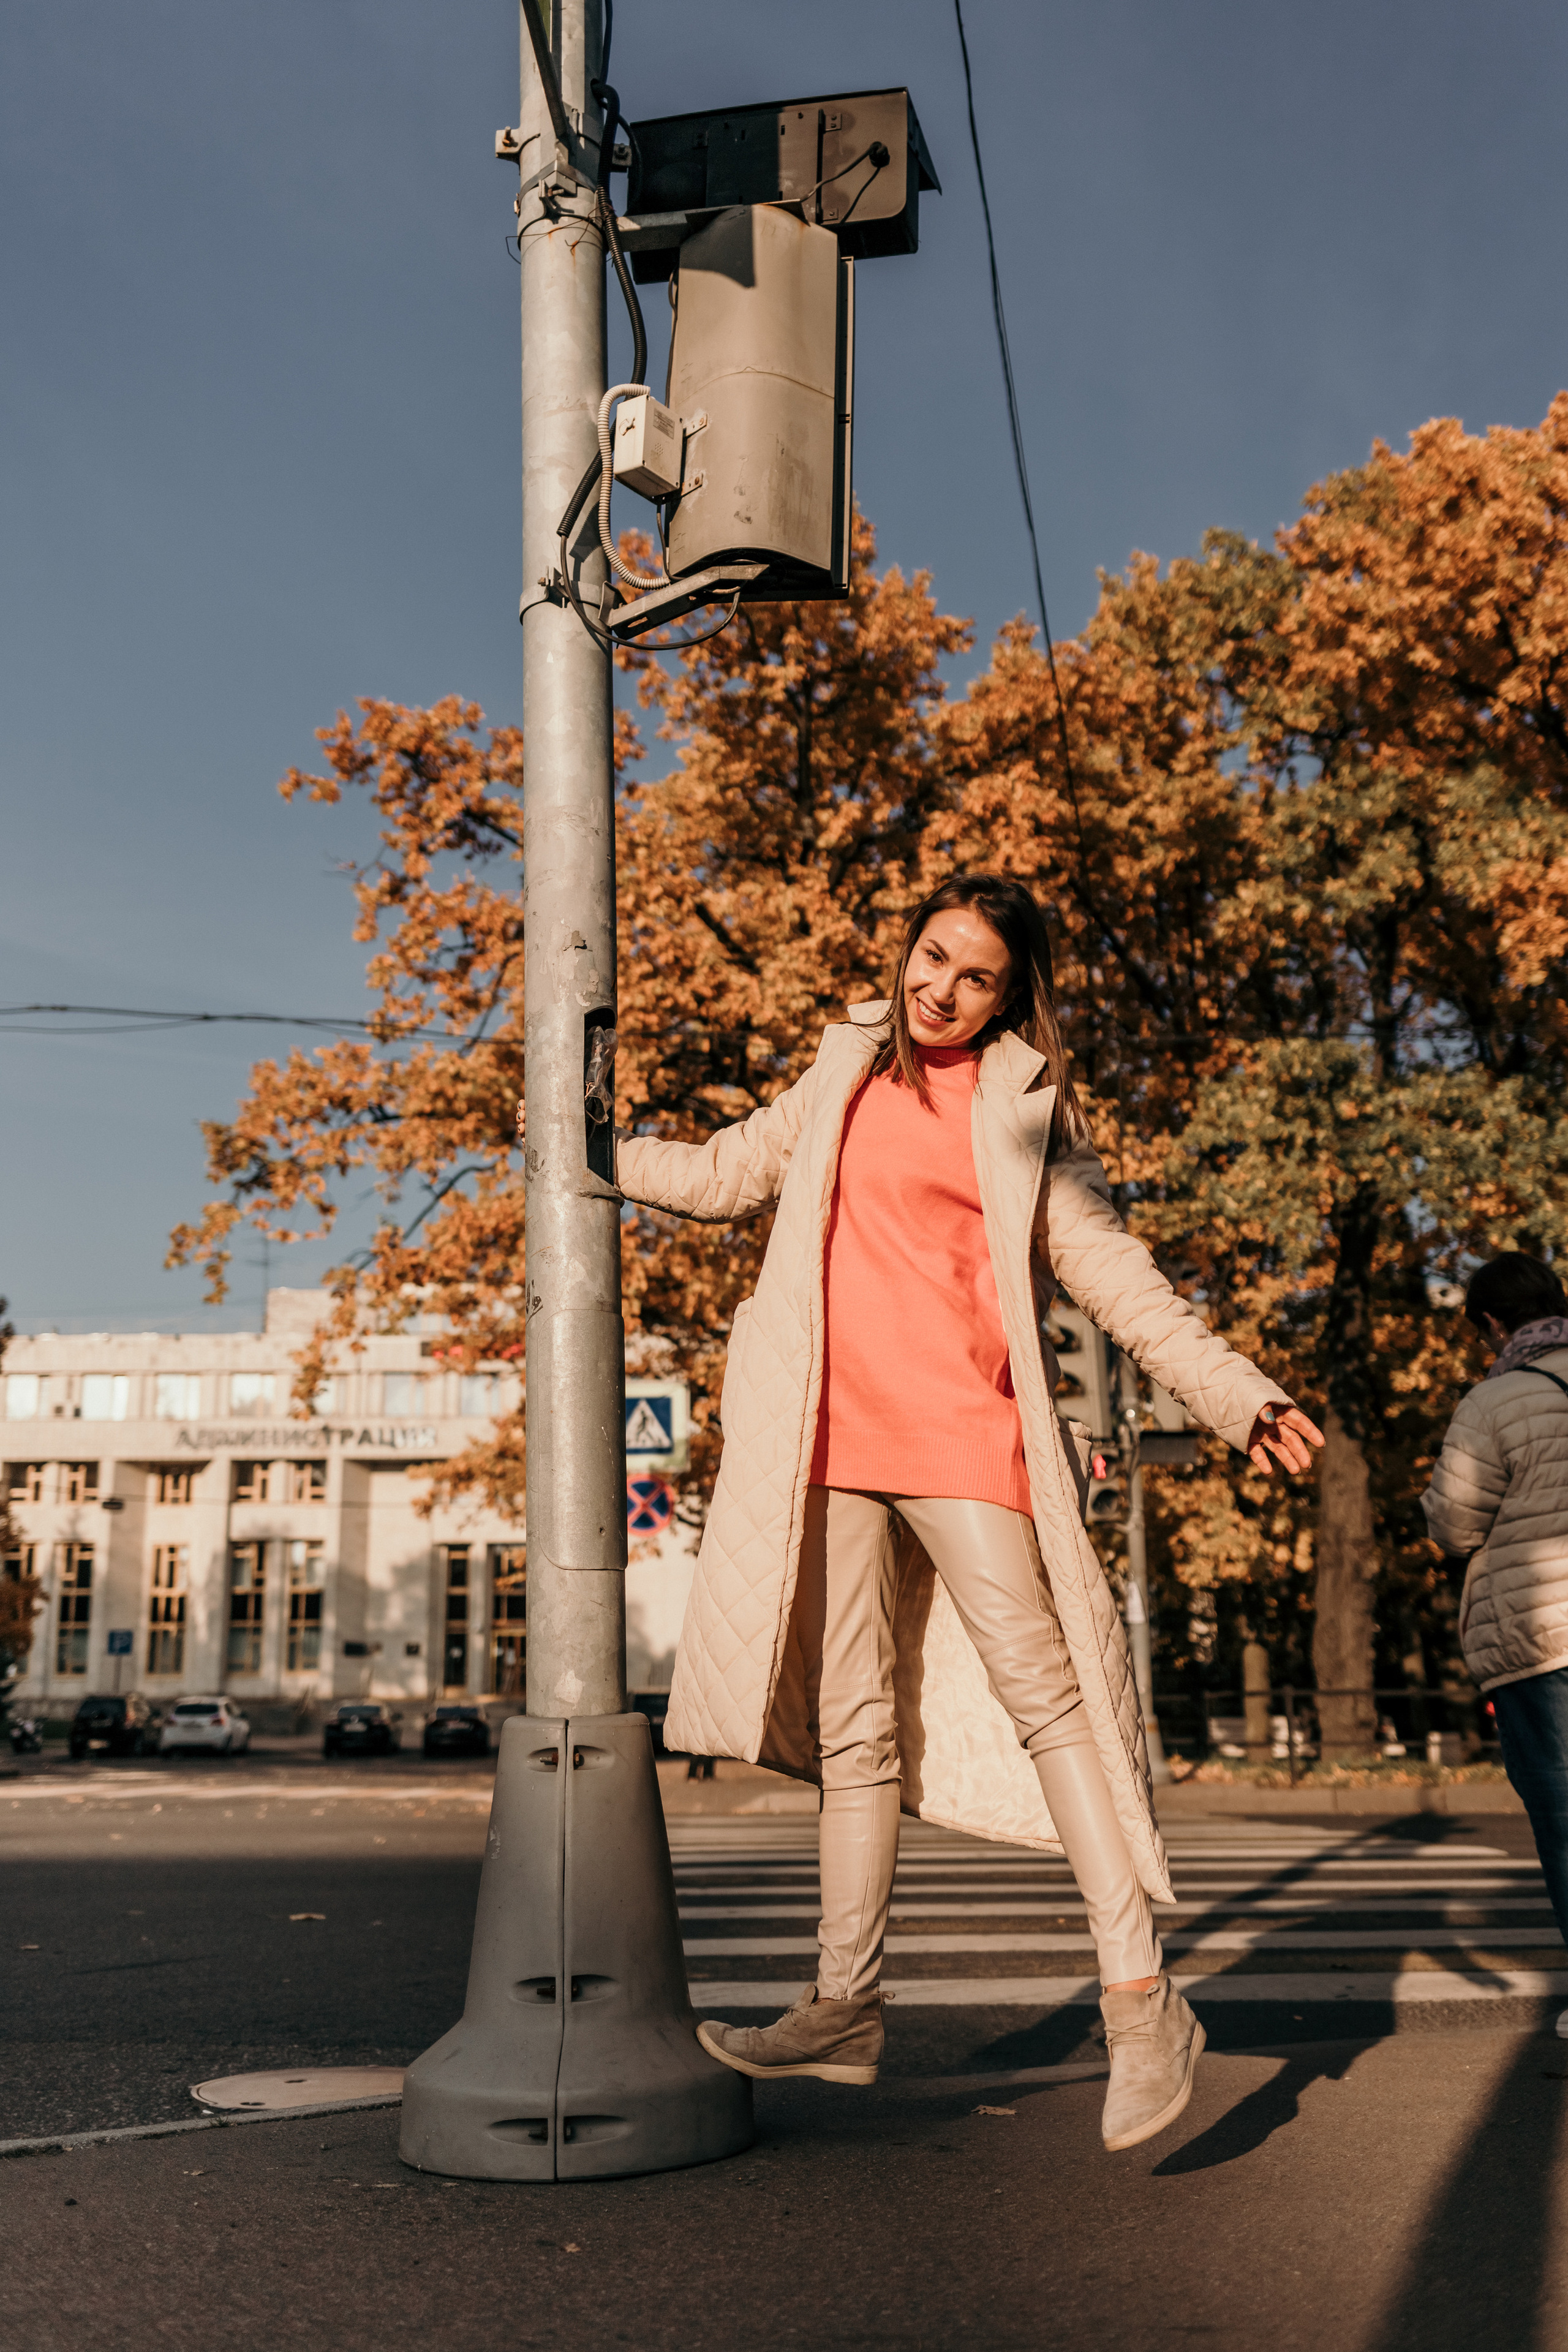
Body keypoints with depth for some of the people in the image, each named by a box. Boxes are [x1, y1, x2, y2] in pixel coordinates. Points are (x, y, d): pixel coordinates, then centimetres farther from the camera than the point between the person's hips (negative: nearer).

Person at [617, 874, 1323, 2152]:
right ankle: (845, 2008, 17)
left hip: (962, 1428, -4)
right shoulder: (847, 1074, 18)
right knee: (857, 1723, 8)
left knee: (1038, 1685, -11)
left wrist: (1236, 1391, -9)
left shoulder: (1026, 1105, 5)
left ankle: (1144, 2003, -3)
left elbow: (1110, 1266, 0)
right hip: (835, 1436, 4)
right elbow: (721, 1174, 28)